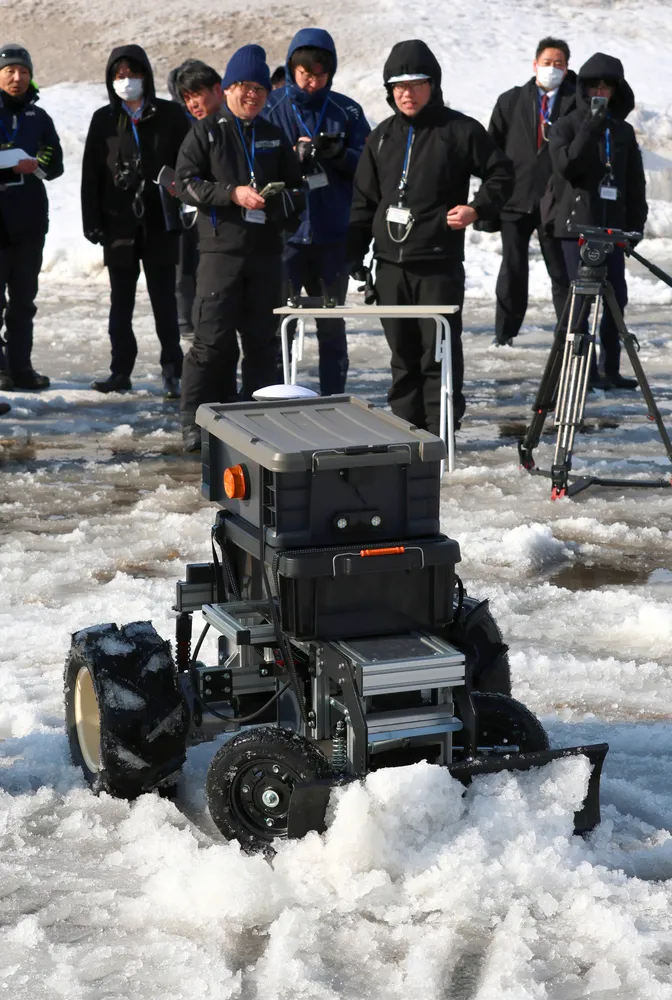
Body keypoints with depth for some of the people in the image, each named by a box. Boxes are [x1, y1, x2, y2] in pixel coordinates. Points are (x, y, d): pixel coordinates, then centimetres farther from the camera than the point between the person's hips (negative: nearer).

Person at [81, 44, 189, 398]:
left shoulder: (170, 116, 2)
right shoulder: (104, 119, 7)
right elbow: (91, 175, 6)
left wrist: (184, 202, -9)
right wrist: (92, 222, 0)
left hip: (161, 223, -2)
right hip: (118, 223, 2)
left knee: (164, 300, 0)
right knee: (120, 302, 7)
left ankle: (172, 372, 5)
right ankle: (121, 371, 13)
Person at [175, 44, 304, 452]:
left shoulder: (274, 137, 15)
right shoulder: (207, 132, 3)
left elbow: (296, 189, 19)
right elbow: (187, 182, -4)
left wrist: (275, 203, -1)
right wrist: (232, 194, -16)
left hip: (266, 250, 4)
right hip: (221, 249, -4)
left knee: (263, 340, 7)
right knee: (213, 339, -7)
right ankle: (197, 422, -1)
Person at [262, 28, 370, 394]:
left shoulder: (346, 110, 4)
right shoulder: (271, 108, 0)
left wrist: (339, 153, -17)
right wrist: (296, 156, -19)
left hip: (334, 235, 2)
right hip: (286, 233, -2)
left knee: (332, 323, 10)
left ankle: (333, 399, 18)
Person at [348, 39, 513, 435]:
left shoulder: (459, 130, -2)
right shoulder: (383, 136, 14)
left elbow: (501, 174, 4)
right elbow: (365, 198, 17)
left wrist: (477, 209, -12)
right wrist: (355, 252, 10)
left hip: (440, 262, -5)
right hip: (391, 263, 5)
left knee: (439, 349, -5)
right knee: (402, 351, 10)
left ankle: (441, 430, 0)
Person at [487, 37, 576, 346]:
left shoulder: (577, 103, 3)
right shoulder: (510, 101, 9)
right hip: (515, 201, 2)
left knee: (562, 271, 1)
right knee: (512, 271, 6)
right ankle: (504, 333, 15)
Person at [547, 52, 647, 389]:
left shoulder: (624, 131, 15)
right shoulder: (566, 126, 2)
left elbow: (636, 182, 16)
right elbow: (566, 165, -16)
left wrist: (636, 222, 8)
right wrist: (591, 128, -19)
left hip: (612, 226, 5)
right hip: (577, 223, -5)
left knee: (616, 297, 4)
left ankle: (610, 369, 12)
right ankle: (585, 370, -1)